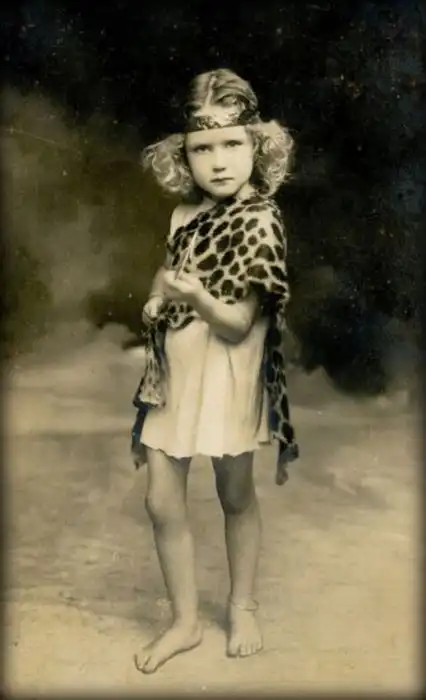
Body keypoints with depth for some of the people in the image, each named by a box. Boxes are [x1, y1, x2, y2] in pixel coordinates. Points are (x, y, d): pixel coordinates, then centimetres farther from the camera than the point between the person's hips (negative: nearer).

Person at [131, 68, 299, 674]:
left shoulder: (259, 222, -17)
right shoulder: (187, 211, 2)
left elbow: (238, 325, -20)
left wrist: (195, 296, -38)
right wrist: (157, 297, -1)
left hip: (227, 378, -6)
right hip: (173, 374, 6)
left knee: (236, 497, 12)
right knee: (162, 502, 7)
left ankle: (243, 608, 36)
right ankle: (186, 620, 26)